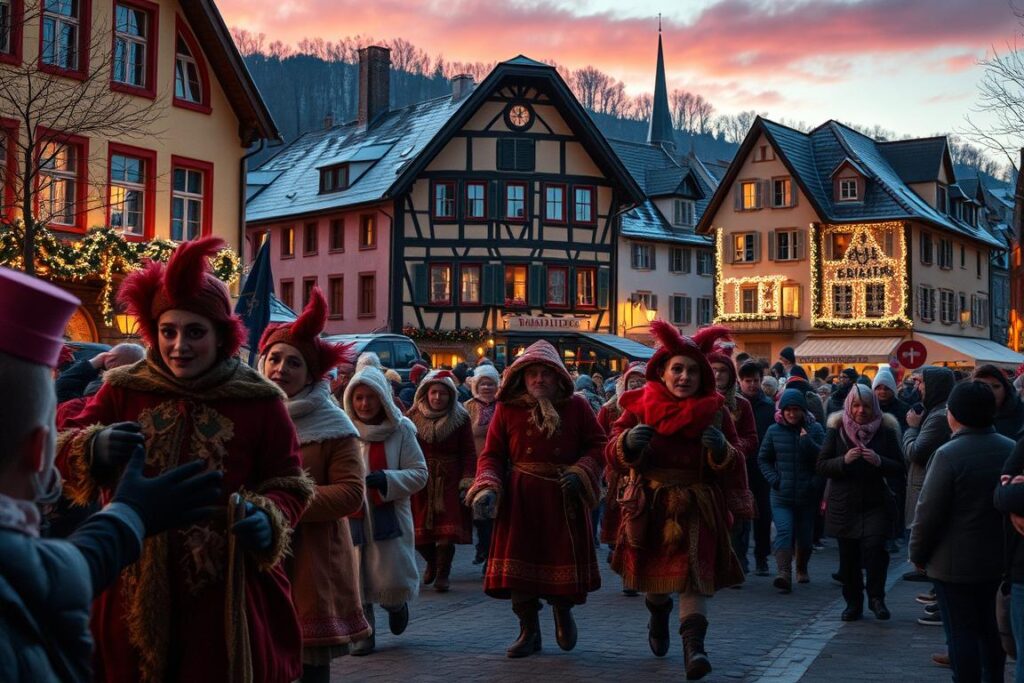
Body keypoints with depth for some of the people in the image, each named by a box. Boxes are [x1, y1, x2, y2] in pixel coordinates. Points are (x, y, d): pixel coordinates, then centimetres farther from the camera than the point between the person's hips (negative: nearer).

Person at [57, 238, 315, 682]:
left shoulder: (259, 401, -1)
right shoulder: (121, 390, 4)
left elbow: (288, 484, 3)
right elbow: (61, 448, -2)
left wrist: (269, 520, -19)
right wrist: (94, 449, -26)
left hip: (226, 590, -1)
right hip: (133, 587, 2)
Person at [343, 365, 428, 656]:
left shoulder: (401, 430, -2)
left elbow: (420, 474, -3)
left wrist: (385, 479, -17)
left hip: (390, 516, -1)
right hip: (353, 519, 1)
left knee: (393, 583, -3)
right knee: (356, 581, 3)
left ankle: (396, 605, 33)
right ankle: (363, 634, 23)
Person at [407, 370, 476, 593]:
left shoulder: (460, 418, -3)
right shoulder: (413, 417, 0)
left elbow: (469, 453, -4)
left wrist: (467, 482, -11)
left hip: (449, 481, -1)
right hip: (420, 482, 2)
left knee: (447, 530, -5)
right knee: (419, 532, 6)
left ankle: (443, 574, 11)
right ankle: (432, 561, 36)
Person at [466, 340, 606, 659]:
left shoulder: (576, 406, 1)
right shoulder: (507, 408, 1)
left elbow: (597, 445, 5)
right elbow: (492, 454, 2)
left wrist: (580, 472, -13)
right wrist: (487, 487, -15)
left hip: (564, 497, 0)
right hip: (520, 498, 0)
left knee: (565, 559, 4)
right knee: (521, 562, 2)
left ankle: (562, 610, 37)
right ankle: (529, 631, 19)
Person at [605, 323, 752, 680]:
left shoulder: (715, 412, 0)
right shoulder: (639, 406, 0)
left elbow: (735, 466, -1)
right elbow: (614, 454, -3)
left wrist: (722, 450, -24)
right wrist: (628, 441, -26)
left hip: (697, 508, -1)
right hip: (651, 506, 2)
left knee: (695, 572, -17)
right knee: (654, 572, 17)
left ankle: (694, 645, -24)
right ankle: (659, 616, 48)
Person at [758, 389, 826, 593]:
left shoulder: (814, 429, 1)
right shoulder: (774, 431, 4)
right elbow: (763, 459, 11)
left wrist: (806, 440, -21)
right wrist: (774, 479, -3)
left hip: (808, 495, 1)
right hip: (782, 495, -1)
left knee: (805, 536, 12)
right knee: (784, 532, -16)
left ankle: (802, 569, 36)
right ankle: (784, 575, -24)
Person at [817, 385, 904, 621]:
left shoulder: (886, 431, 2)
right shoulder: (836, 430, 2)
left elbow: (899, 468, 2)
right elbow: (822, 466, 0)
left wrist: (879, 461, -18)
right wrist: (844, 460, -18)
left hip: (876, 504, -1)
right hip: (844, 504, 1)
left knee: (874, 547, -16)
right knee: (848, 555, 5)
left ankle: (876, 597, 2)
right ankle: (853, 602, 20)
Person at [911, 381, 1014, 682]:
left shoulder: (949, 454, -20)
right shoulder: (1012, 450, -2)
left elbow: (929, 511, -18)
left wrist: (918, 555, -5)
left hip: (955, 564, -6)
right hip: (1000, 561, 6)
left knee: (961, 632, 2)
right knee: (992, 630, 19)